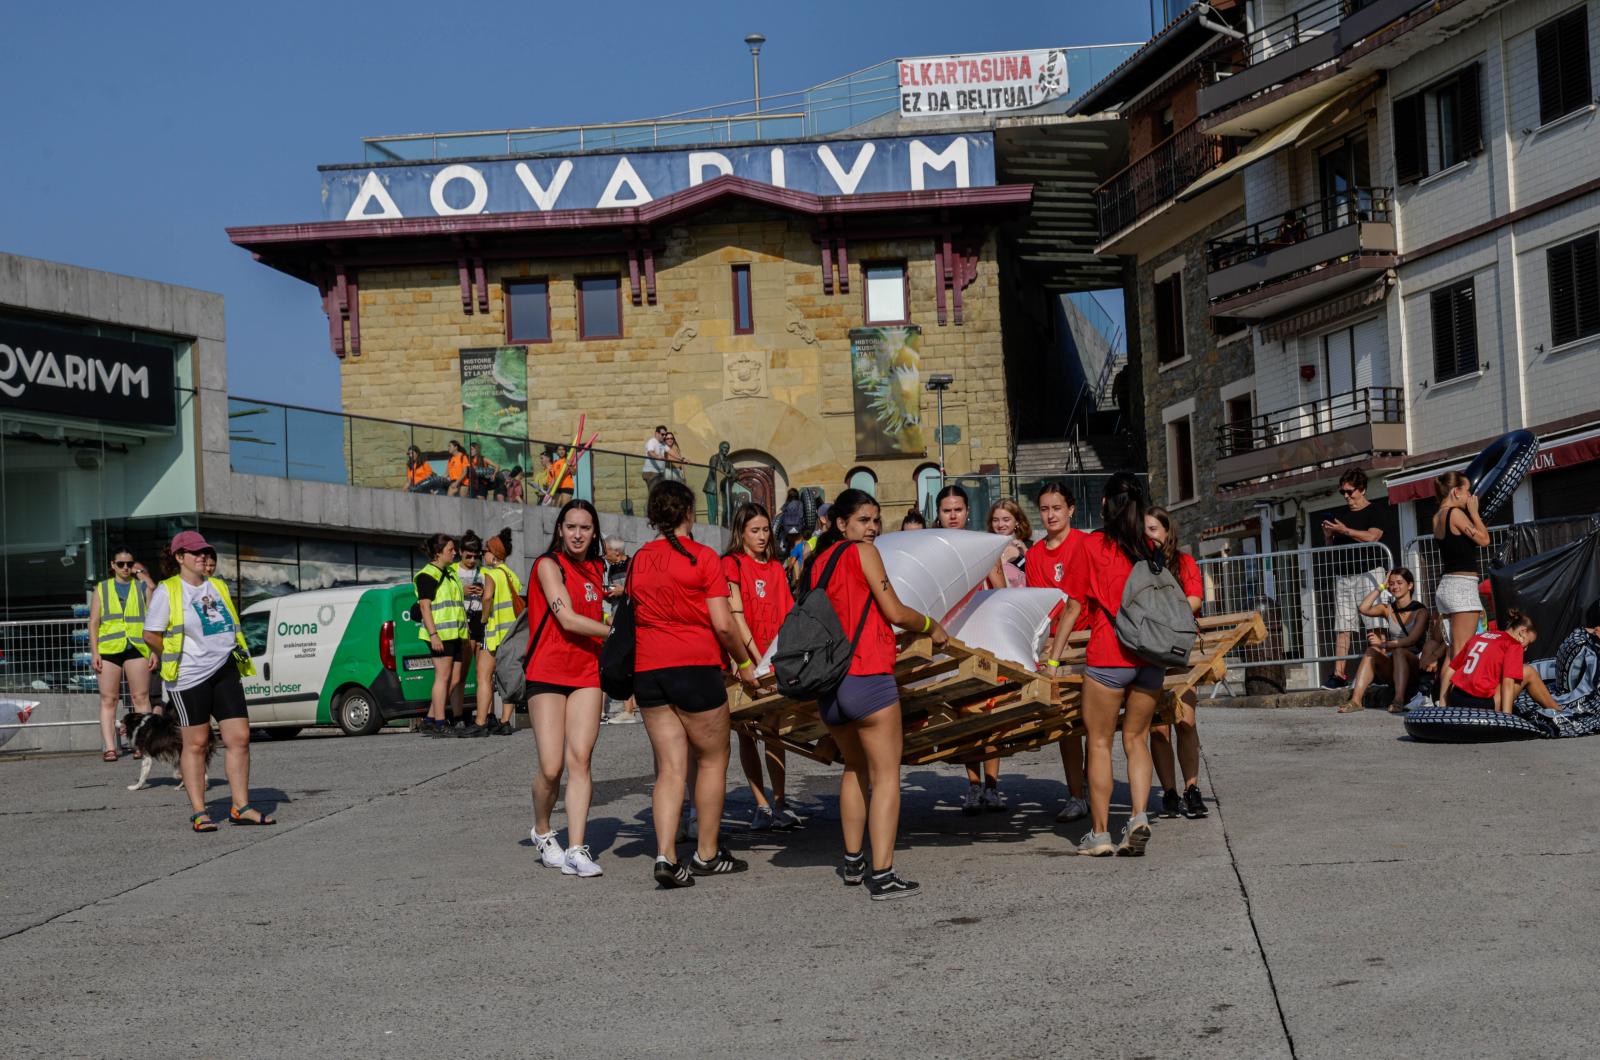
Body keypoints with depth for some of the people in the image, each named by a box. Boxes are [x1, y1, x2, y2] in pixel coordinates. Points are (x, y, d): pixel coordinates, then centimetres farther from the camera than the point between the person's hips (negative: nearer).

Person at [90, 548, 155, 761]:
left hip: (136, 647, 0)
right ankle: (110, 747, -4)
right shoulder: (102, 589, 13)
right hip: (109, 648, 0)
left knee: (141, 697, -3)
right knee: (108, 699, -2)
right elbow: (94, 622, 10)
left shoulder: (142, 586, 13)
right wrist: (94, 652, 0)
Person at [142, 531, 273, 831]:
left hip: (224, 671, 6)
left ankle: (241, 807, 7)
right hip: (189, 676, -6)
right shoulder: (167, 592, -4)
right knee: (196, 743, -1)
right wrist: (172, 655, 2)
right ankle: (198, 812, 6)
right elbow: (151, 635, -6)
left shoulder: (218, 587, 15)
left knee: (239, 737, 0)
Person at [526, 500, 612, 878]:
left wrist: (605, 673, 16)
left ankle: (576, 849, -8)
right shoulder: (549, 565, -6)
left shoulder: (596, 570, 14)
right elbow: (568, 620, -14)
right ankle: (542, 831, 19)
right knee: (551, 766, -8)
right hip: (547, 673, -5)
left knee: (580, 759, -7)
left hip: (587, 674, 5)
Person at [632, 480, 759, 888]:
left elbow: (636, 618, 14)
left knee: (670, 768, 7)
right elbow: (723, 625, -11)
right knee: (712, 760, 12)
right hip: (694, 668, -5)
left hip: (647, 671, 5)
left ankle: (665, 855, -6)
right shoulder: (703, 557, -7)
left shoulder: (638, 561, 9)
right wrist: (744, 662, 4)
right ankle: (707, 855, 17)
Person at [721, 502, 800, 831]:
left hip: (775, 656, 5)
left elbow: (787, 613, 14)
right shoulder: (732, 563, -3)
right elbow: (736, 615, -10)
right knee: (747, 732, 1)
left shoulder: (775, 567, 15)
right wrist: (756, 658, -17)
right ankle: (762, 804, 4)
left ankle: (779, 803, 6)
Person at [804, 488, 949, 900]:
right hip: (866, 676, -7)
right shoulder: (862, 552, -4)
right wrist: (933, 627, 10)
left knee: (854, 769, 24)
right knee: (886, 774, -4)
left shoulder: (816, 562, 16)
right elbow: (895, 612, -6)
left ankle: (853, 862, 27)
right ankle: (882, 874, -10)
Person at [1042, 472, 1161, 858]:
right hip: (1150, 656, 4)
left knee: (1100, 742, 4)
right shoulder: (1150, 549, 9)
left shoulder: (1091, 545, -3)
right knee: (1136, 738, 14)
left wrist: (1053, 657, 7)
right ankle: (1139, 816, -2)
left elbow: (1074, 607, -1)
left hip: (1107, 658, -4)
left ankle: (1100, 833, 6)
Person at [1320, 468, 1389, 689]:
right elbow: (1331, 547, 23)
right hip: (1343, 575, 6)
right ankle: (1339, 673, -4)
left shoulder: (1374, 510, 4)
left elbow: (1372, 536, -12)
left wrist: (1345, 531, -13)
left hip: (1368, 572, -6)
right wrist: (1328, 536, 3)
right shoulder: (1342, 516, 21)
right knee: (1342, 627, 0)